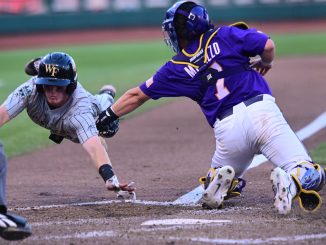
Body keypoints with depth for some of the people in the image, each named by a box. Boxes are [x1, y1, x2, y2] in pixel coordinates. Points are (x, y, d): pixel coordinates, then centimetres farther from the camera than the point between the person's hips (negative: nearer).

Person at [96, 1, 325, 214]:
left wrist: (107, 117, 37)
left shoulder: (177, 68, 15)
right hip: (262, 111, -1)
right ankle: (292, 181, -37)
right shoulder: (225, 36, 10)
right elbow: (268, 46, 1)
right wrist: (265, 62, 24)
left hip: (227, 130, 1)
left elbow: (137, 96, 25)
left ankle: (220, 181, -7)